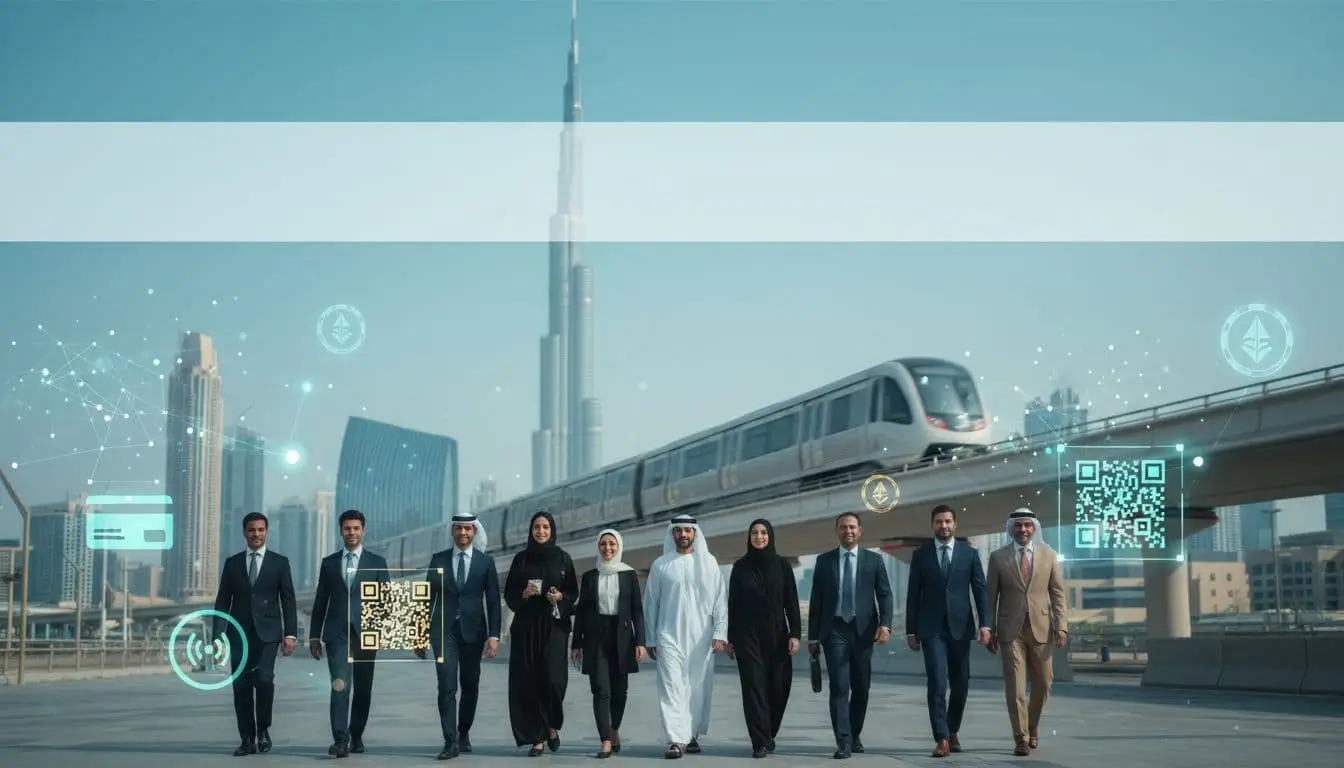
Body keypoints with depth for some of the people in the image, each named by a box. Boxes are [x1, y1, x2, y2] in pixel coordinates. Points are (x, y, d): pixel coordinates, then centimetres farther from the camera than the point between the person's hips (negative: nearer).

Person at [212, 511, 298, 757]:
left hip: (267, 632, -2)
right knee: (241, 686, 0)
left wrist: (290, 634, -4)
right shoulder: (232, 563, 10)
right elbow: (222, 602, 8)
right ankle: (247, 740, 8)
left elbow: (288, 601, 4)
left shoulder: (280, 562, 6)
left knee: (264, 679, -18)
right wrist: (218, 634, -1)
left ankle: (263, 730, 2)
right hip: (239, 633, 2)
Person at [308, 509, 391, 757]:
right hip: (337, 633, 0)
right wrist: (314, 635, 8)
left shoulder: (377, 562, 7)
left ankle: (356, 736, 22)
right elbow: (320, 602, 12)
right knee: (340, 685, -13)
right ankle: (340, 740, -19)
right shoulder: (329, 563, 10)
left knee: (363, 689, 7)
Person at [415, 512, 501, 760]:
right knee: (447, 686, -10)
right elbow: (428, 598, 9)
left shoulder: (486, 562, 5)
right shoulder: (438, 560, 7)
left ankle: (464, 733, 27)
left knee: (470, 685, 9)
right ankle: (451, 741, -11)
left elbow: (493, 601, 2)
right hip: (444, 629, -1)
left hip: (473, 630, 1)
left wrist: (494, 636, -7)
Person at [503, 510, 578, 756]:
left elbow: (574, 592, 8)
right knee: (529, 680, -3)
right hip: (526, 625, 1)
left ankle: (552, 725, 13)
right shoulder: (521, 559, 8)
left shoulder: (563, 558, 6)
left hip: (554, 625, -1)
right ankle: (538, 737, 4)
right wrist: (524, 593, -12)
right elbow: (508, 593, 7)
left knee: (553, 677, -13)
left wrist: (561, 597, -12)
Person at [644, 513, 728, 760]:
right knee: (672, 687, -9)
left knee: (699, 689, 3)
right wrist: (651, 639, 8)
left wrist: (720, 634, -5)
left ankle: (693, 736, 15)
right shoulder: (661, 565, 6)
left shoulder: (708, 562, 5)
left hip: (701, 637, 1)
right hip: (669, 636, 0)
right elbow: (651, 604, 9)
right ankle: (676, 740, -13)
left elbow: (720, 600, 2)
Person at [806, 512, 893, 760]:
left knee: (861, 688, 8)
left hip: (863, 630, 1)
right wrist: (813, 636, 4)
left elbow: (884, 595, 3)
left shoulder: (874, 560, 7)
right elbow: (816, 600, 7)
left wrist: (885, 624, -12)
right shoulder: (824, 560, 7)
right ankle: (843, 742, -10)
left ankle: (855, 735, 25)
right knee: (839, 687, -9)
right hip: (835, 630, -1)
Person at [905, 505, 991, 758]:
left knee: (960, 684, 7)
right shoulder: (920, 554, 5)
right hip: (932, 628, -1)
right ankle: (942, 739, -11)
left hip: (960, 626, 1)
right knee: (937, 683, -11)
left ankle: (952, 732, 25)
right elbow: (913, 595, 5)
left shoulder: (969, 553, 6)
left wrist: (985, 624, -7)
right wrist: (911, 630, 2)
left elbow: (980, 590, 3)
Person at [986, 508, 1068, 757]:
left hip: (1041, 628, 2)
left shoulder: (1048, 555, 6)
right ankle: (1021, 739, 2)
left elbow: (1058, 594, 4)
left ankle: (1032, 727, 33)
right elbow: (991, 596, 4)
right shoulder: (998, 557, 2)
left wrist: (1061, 626, -6)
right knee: (1015, 686, -4)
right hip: (1011, 630, -2)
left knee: (1042, 684, 9)